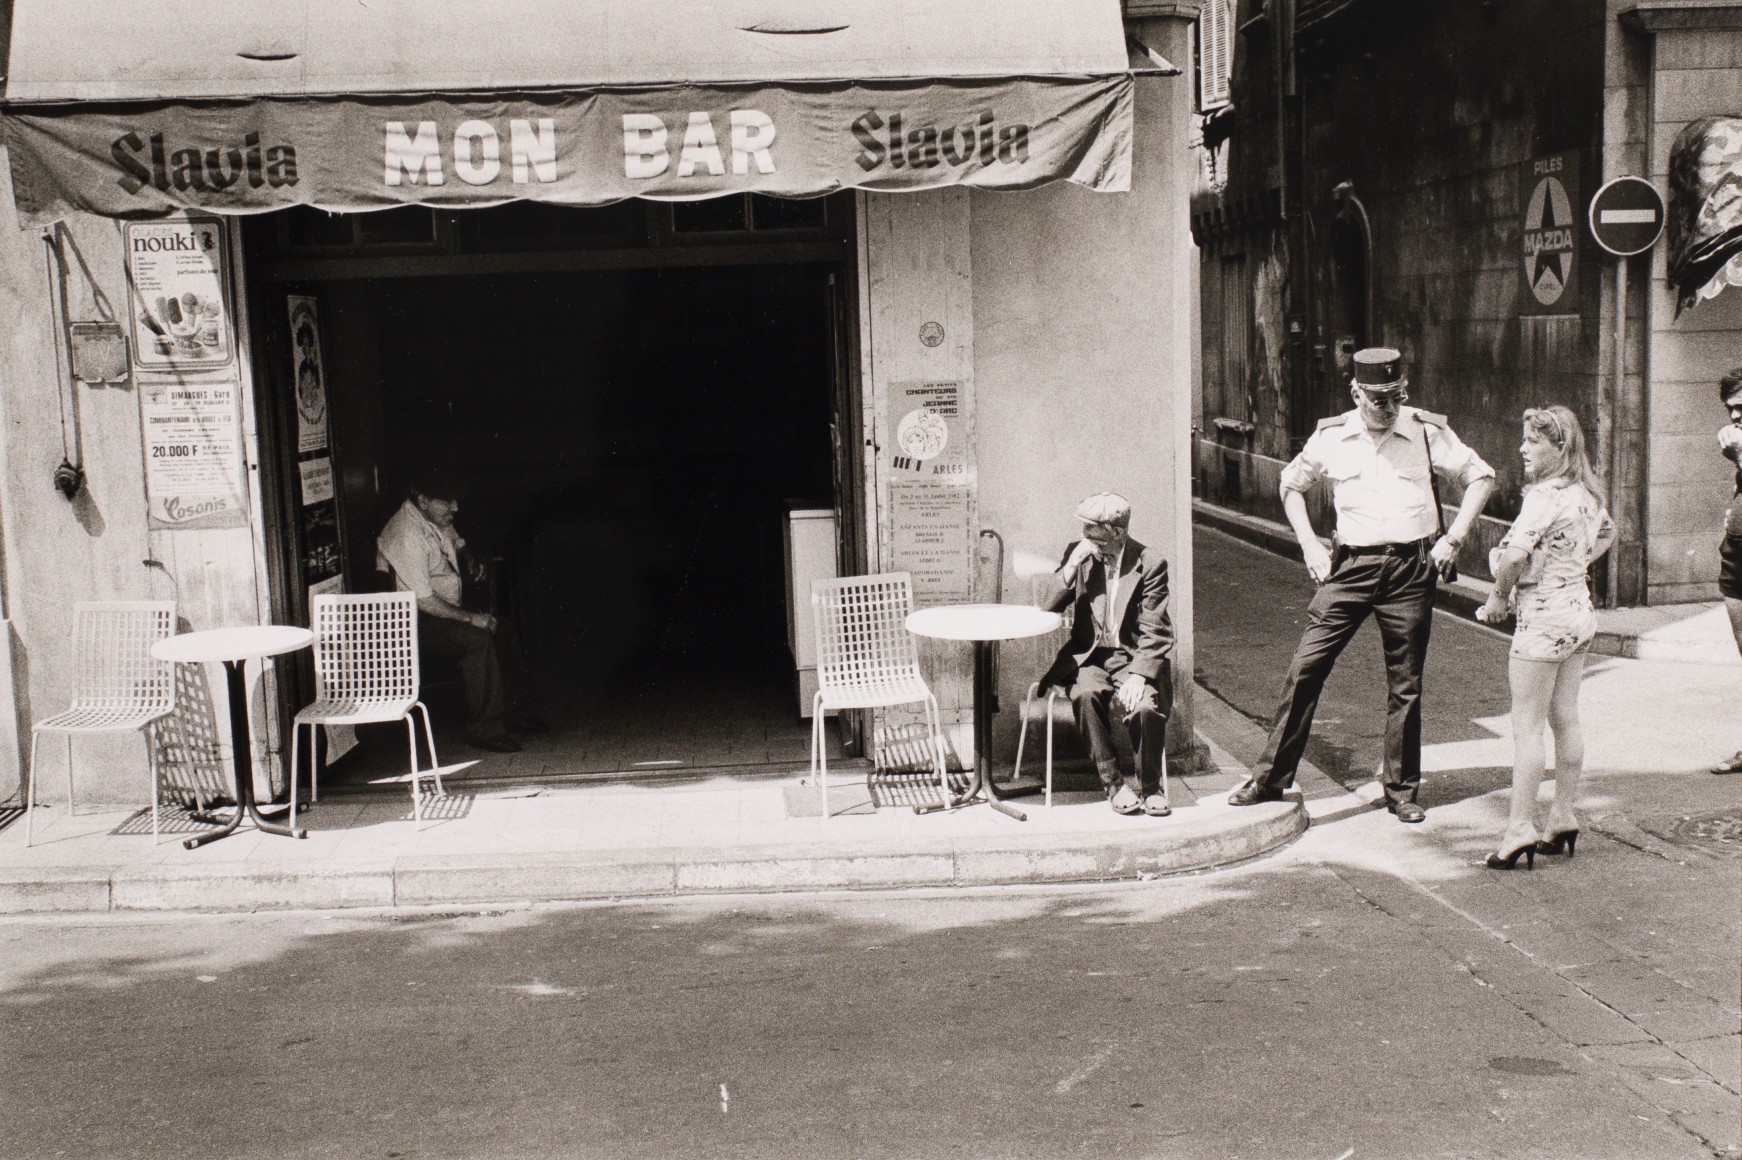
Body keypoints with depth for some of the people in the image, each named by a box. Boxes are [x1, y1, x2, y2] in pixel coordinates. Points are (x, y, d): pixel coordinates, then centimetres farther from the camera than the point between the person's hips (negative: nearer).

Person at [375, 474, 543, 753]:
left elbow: (456, 543, 32)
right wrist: (470, 618, -21)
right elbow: (423, 601, -26)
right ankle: (484, 731, -22)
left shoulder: (438, 521, 5)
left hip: (448, 607, 10)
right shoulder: (407, 536, -24)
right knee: (478, 639, -28)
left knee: (501, 631, -1)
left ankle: (509, 712, 11)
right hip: (415, 623, -10)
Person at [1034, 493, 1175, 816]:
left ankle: (1149, 786, -5)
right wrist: (1072, 566, -16)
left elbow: (1156, 633, -8)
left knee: (1146, 705, -31)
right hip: (1088, 655, 2)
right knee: (1085, 694, -32)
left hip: (1133, 656, -2)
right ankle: (1114, 783, -18)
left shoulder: (1150, 564, -7)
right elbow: (1047, 604, -2)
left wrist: (1139, 676, -23)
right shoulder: (1079, 553, 3)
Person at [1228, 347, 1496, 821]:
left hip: (1411, 568, 0)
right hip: (1351, 566, 0)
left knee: (1406, 684, 6)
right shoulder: (1332, 436, 2)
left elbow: (1481, 476, 9)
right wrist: (1310, 545, 7)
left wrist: (1452, 538, -1)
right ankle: (1270, 777, 3)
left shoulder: (1428, 432, 0)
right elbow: (1291, 484, 18)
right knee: (1306, 667, -6)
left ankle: (1401, 791, 21)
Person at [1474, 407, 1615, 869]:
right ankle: (1563, 818, 22)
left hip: (1543, 616, -9)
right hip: (1579, 610, 9)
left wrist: (1499, 596, -15)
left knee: (1527, 725, -4)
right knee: (1565, 719, 14)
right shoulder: (1585, 492, 8)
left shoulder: (1545, 494, -20)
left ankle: (1520, 827, -2)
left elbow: (1513, 554, -31)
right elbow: (1606, 535, 28)